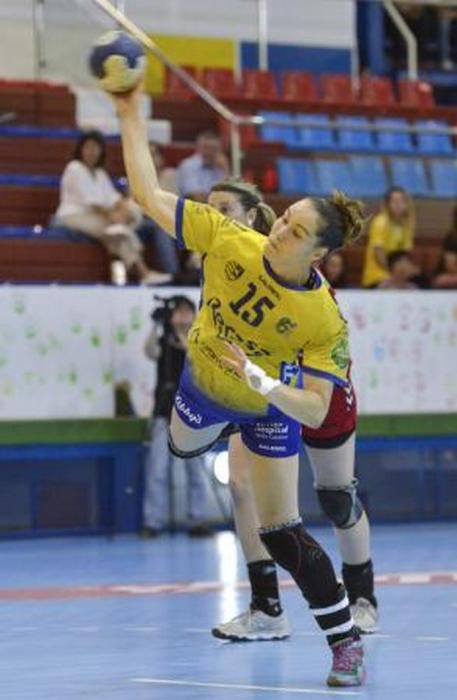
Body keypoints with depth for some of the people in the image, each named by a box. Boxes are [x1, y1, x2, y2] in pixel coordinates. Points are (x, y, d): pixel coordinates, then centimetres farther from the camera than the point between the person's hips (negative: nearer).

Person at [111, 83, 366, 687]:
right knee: (183, 448, 35)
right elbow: (150, 195, -27)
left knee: (281, 534, -8)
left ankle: (346, 641, 6)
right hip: (203, 385, 4)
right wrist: (130, 117, -32)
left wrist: (262, 382, -51)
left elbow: (316, 413, -35)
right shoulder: (228, 240, -31)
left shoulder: (325, 320, -37)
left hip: (268, 407, -4)